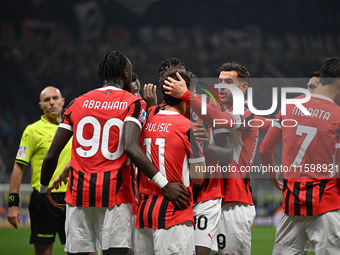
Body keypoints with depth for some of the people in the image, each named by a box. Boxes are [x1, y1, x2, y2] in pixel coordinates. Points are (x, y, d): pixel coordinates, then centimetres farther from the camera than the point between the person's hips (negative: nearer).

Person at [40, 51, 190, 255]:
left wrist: (43, 189, 25)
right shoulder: (133, 103, 0)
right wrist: (164, 185, -20)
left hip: (79, 192, 3)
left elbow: (52, 156, 9)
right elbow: (130, 147, -19)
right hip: (114, 192, -3)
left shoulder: (78, 103, 11)